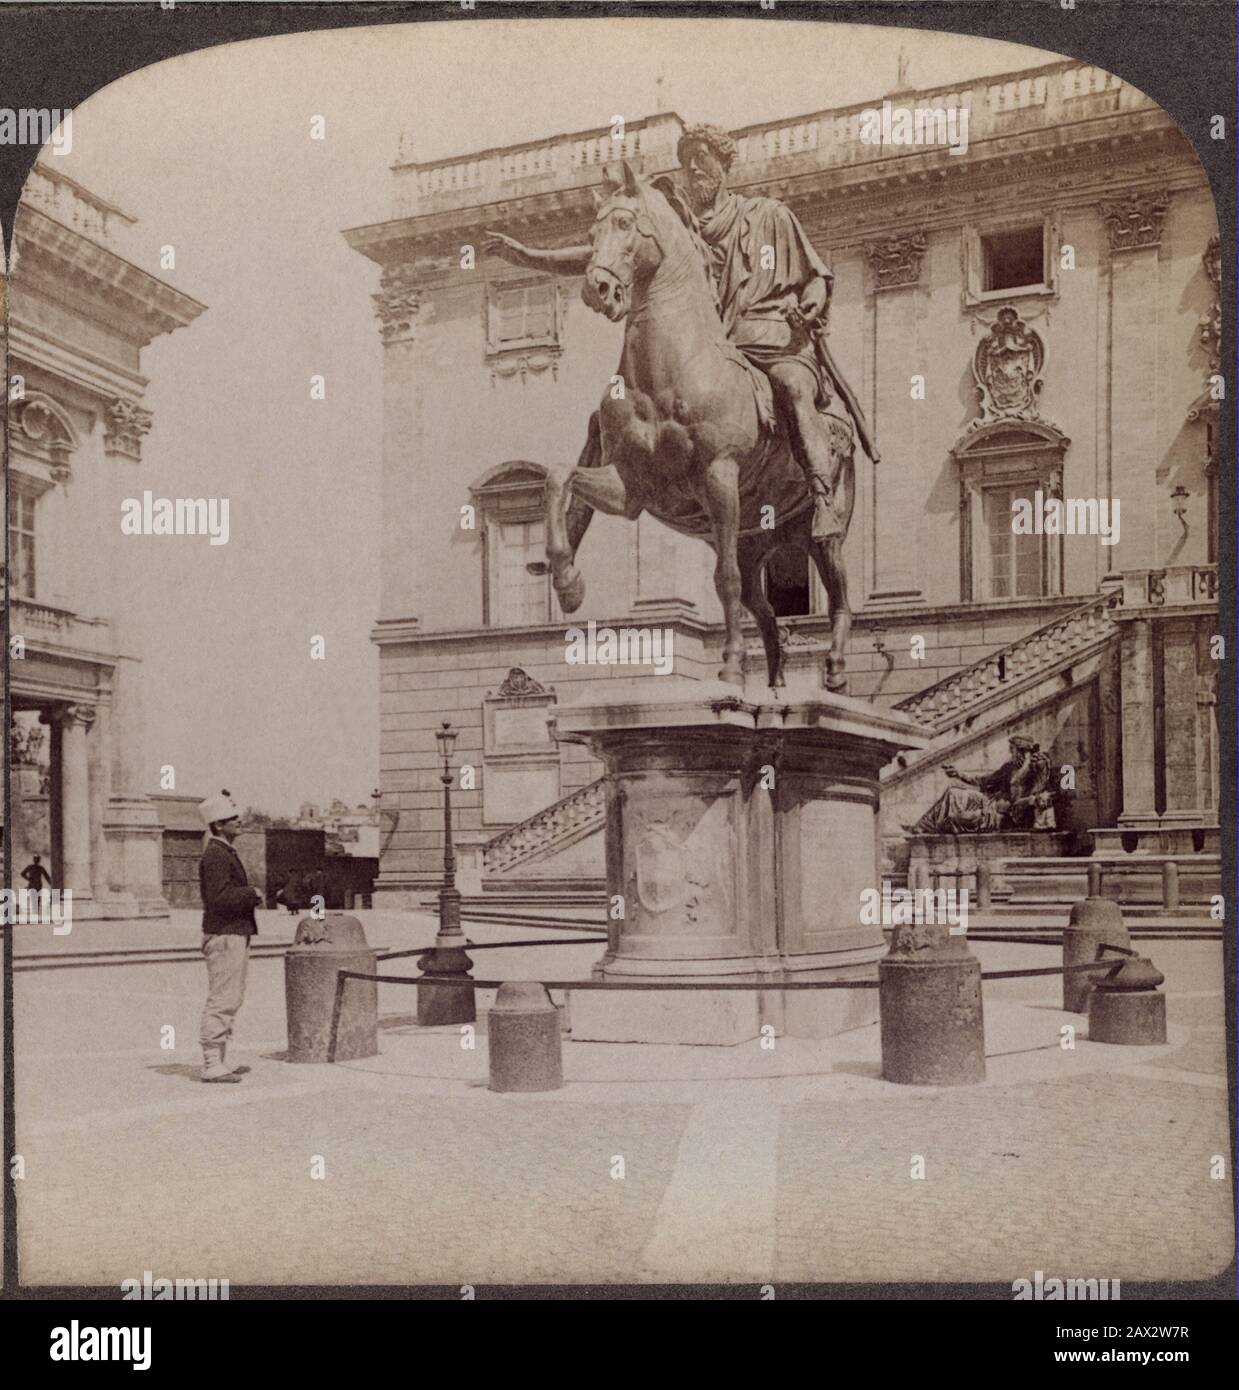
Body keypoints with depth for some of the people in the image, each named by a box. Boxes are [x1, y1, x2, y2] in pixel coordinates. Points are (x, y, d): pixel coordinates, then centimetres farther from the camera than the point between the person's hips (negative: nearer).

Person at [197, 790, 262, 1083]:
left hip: (234, 934, 11)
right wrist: (252, 893, -13)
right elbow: (219, 897, -25)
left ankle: (218, 1062, 20)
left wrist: (250, 896, 9)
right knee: (222, 1000, -9)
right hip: (225, 936, -11)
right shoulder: (215, 855, -15)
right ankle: (211, 1064, -7)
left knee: (229, 1000, 14)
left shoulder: (225, 853, 18)